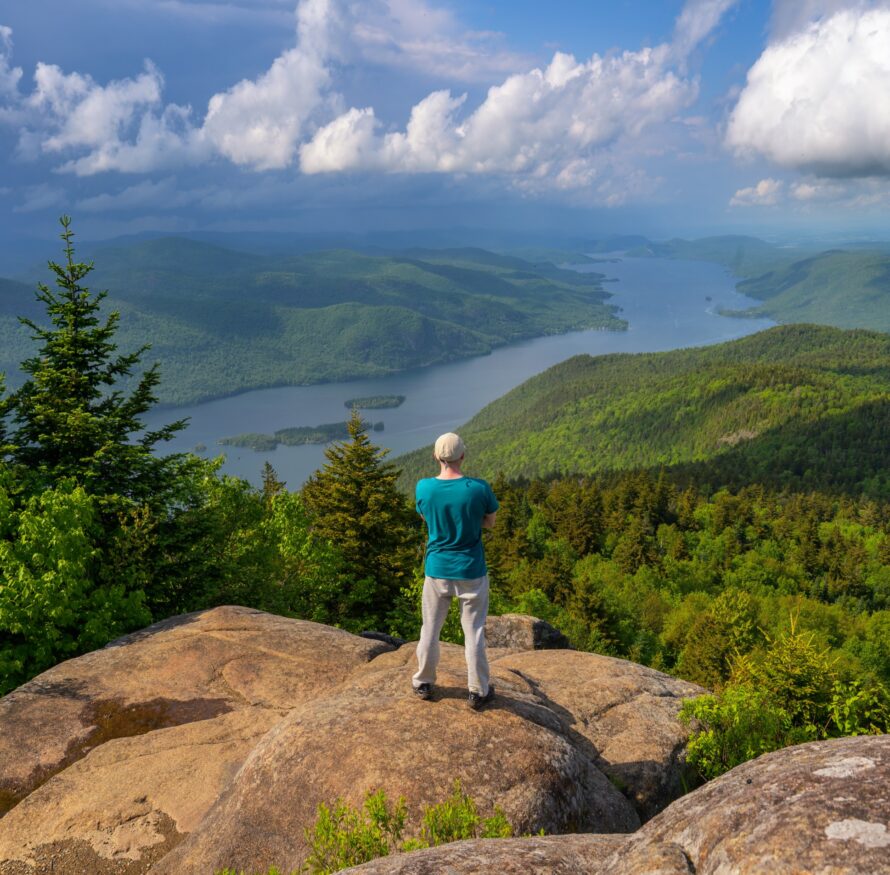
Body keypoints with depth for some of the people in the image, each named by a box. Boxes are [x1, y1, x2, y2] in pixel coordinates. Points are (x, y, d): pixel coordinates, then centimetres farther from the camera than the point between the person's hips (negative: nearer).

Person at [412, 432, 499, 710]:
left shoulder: (423, 487, -11)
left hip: (437, 569, 2)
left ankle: (423, 683, 32)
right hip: (471, 571, -2)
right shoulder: (479, 488, -17)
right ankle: (478, 691, 21)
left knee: (431, 628, 17)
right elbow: (490, 522, -1)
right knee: (474, 631, 11)